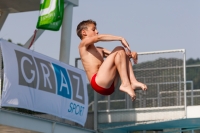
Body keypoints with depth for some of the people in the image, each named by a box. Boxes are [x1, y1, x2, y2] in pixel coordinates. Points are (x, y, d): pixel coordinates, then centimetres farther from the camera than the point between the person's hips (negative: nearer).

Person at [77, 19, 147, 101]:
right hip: (98, 83, -8)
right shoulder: (84, 44, 8)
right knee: (119, 50, -11)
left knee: (124, 53, 11)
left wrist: (131, 54, 2)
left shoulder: (99, 50, 32)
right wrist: (121, 39, -13)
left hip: (110, 86, 8)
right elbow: (99, 37, -11)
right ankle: (125, 84, -22)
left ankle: (133, 82, -8)